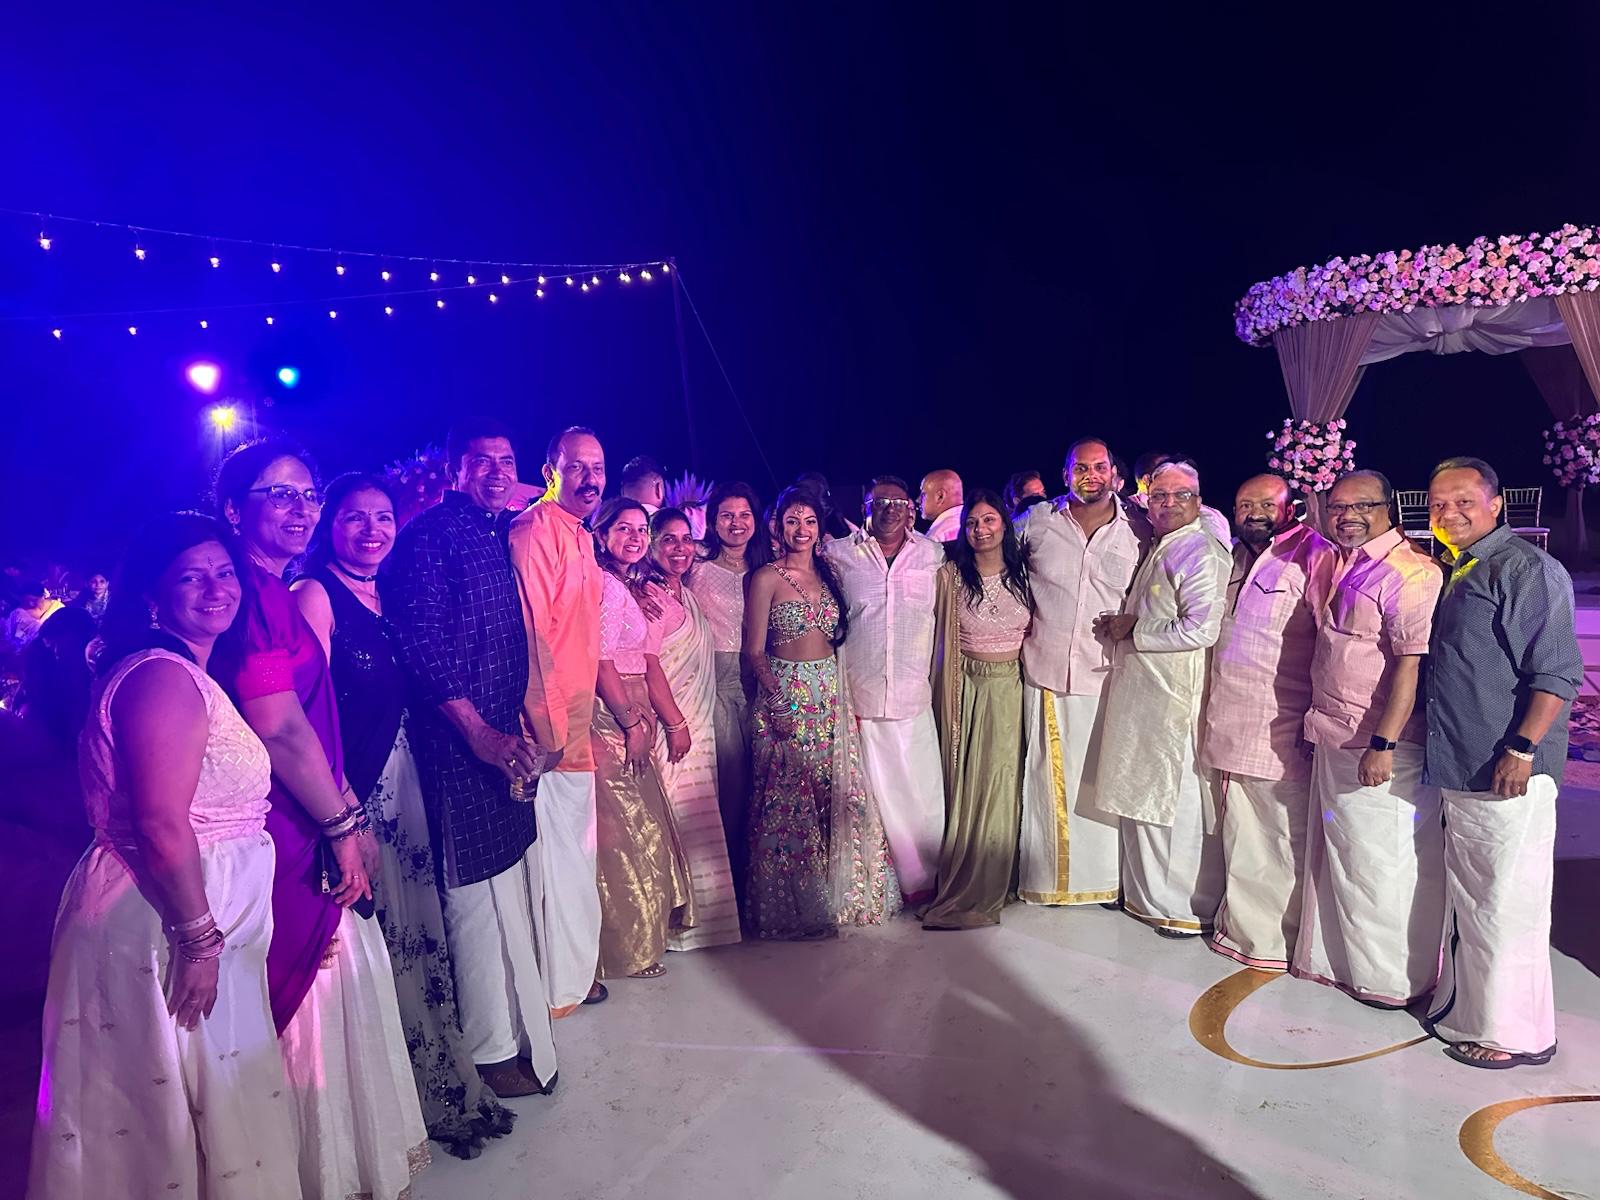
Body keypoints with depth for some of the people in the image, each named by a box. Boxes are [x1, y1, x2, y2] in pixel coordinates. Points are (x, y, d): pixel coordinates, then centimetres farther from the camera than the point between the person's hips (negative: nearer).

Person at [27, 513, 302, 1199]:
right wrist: (200, 937, -20)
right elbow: (162, 827, -26)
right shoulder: (163, 677, -20)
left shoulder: (189, 674, 12)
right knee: (169, 1104, 7)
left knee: (205, 1100, 21)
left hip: (195, 919, 9)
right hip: (162, 926, -9)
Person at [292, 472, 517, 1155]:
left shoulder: (387, 597, 12)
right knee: (375, 939, 3)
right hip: (349, 789, -7)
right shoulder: (315, 595, -9)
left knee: (417, 928, 13)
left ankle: (443, 1086, 27)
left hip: (401, 783, 7)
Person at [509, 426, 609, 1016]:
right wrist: (550, 724, -22)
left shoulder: (579, 537, 17)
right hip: (551, 722, -10)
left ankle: (571, 970, 32)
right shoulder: (536, 529, -13)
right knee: (558, 852, 0)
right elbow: (533, 630, -20)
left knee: (573, 851, 18)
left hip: (574, 721, 10)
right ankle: (559, 984, 14)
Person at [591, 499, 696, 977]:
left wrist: (675, 721, 10)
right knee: (620, 834, 0)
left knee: (643, 826, 14)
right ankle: (627, 949, 13)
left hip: (635, 719, 9)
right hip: (607, 721, -9)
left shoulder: (641, 590, 14)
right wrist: (633, 723, -14)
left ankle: (642, 934, 28)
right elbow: (601, 663, -18)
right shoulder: (602, 584, -13)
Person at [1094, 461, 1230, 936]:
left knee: (1180, 802, 0)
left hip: (1175, 695, -9)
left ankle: (1191, 908, 14)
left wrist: (1133, 632, -12)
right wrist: (1123, 624, 10)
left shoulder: (1200, 551, -13)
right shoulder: (1156, 549, 15)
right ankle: (1149, 895, 30)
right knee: (1143, 796, 16)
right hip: (1142, 691, 9)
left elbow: (1200, 630, -21)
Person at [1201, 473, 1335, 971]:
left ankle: (1283, 941, 17)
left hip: (1282, 733, -7)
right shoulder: (1235, 557, 16)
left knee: (1286, 842, 3)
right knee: (1240, 840, 17)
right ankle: (1244, 928, 30)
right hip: (1231, 722, 7)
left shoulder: (1312, 553, -9)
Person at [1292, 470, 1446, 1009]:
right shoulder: (1337, 565, 13)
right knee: (1336, 855, 17)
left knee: (1382, 863, 2)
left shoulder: (1409, 571, -15)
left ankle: (1394, 978, 19)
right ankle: (1336, 959, 31)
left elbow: (1412, 662, -21)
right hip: (1334, 740, 9)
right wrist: (1316, 722, 19)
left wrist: (1384, 744, -23)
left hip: (1381, 746, -8)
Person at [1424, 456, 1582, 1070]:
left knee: (1506, 902, 0)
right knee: (1467, 898, 19)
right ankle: (1466, 1004, 34)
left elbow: (1557, 672, -18)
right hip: (1458, 766, 9)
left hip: (1508, 771, -9)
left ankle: (1516, 1032, 14)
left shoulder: (1527, 568, -12)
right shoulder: (1451, 573, 14)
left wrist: (1522, 748, -23)